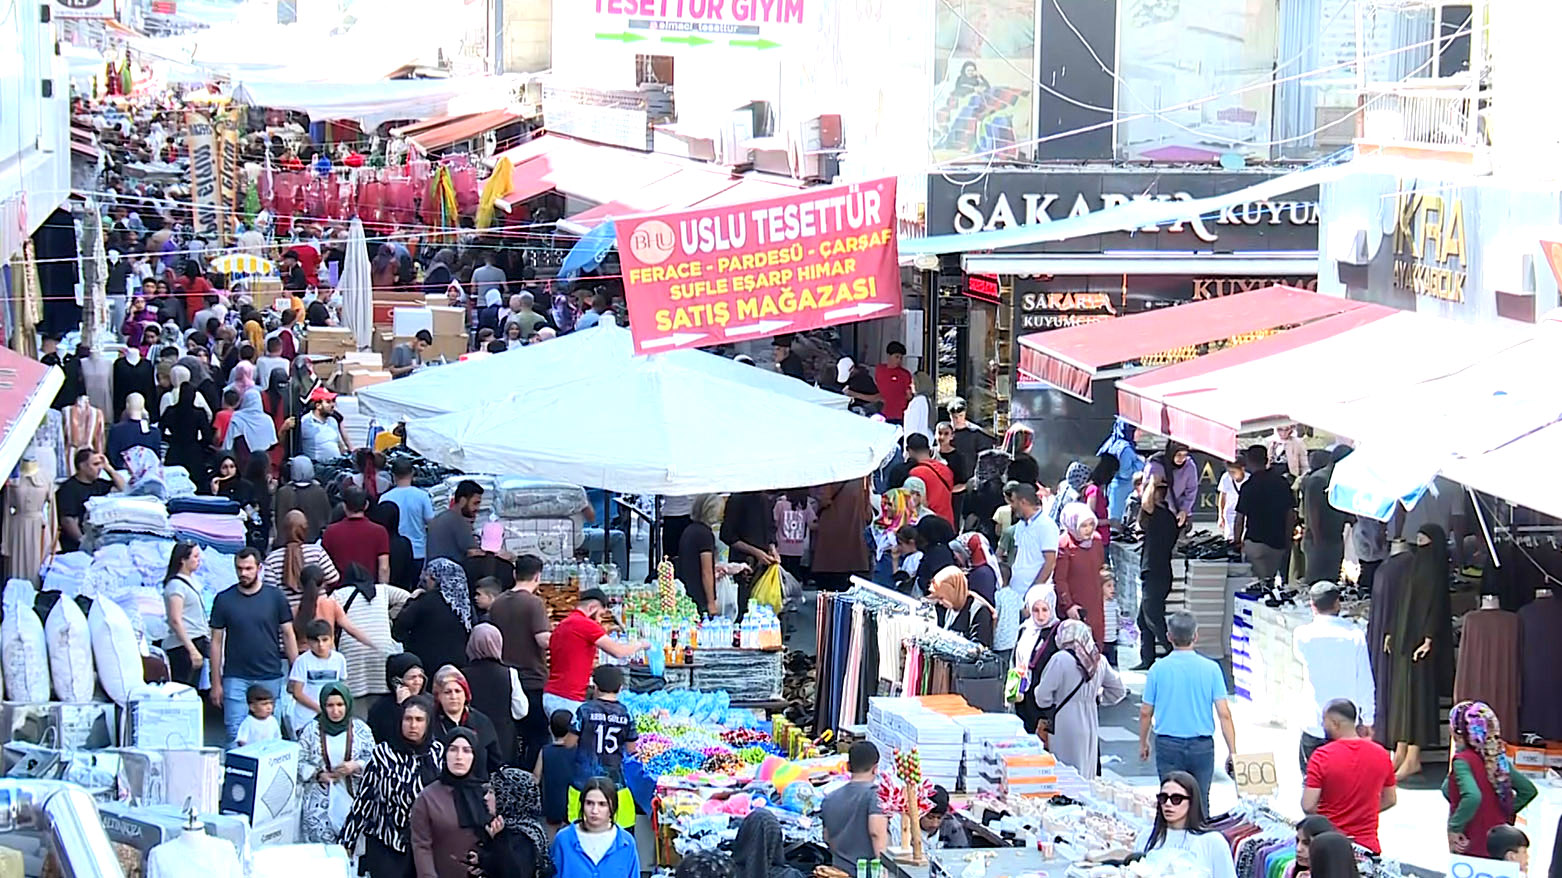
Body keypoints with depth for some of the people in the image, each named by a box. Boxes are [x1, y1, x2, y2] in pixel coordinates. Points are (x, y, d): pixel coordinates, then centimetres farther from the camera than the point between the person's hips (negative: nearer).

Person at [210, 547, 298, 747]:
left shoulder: (275, 597, 3)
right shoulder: (224, 599, 2)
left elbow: (288, 635, 7)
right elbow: (216, 642, 5)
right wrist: (216, 683, 2)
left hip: (270, 678, 1)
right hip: (236, 678, -1)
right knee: (235, 735, -7)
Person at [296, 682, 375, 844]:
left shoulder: (361, 730, 4)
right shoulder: (311, 730, 3)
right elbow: (299, 762, 3)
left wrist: (356, 766, -12)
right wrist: (318, 774, -12)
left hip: (351, 799, 1)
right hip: (319, 804, 0)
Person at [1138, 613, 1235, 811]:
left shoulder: (1158, 669, -4)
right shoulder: (1210, 669, -5)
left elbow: (1146, 712, 3)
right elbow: (1224, 714, -7)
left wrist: (1143, 743, 18)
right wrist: (1232, 752, -2)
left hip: (1168, 746, 0)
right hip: (1201, 746, 0)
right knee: (1200, 802, 12)